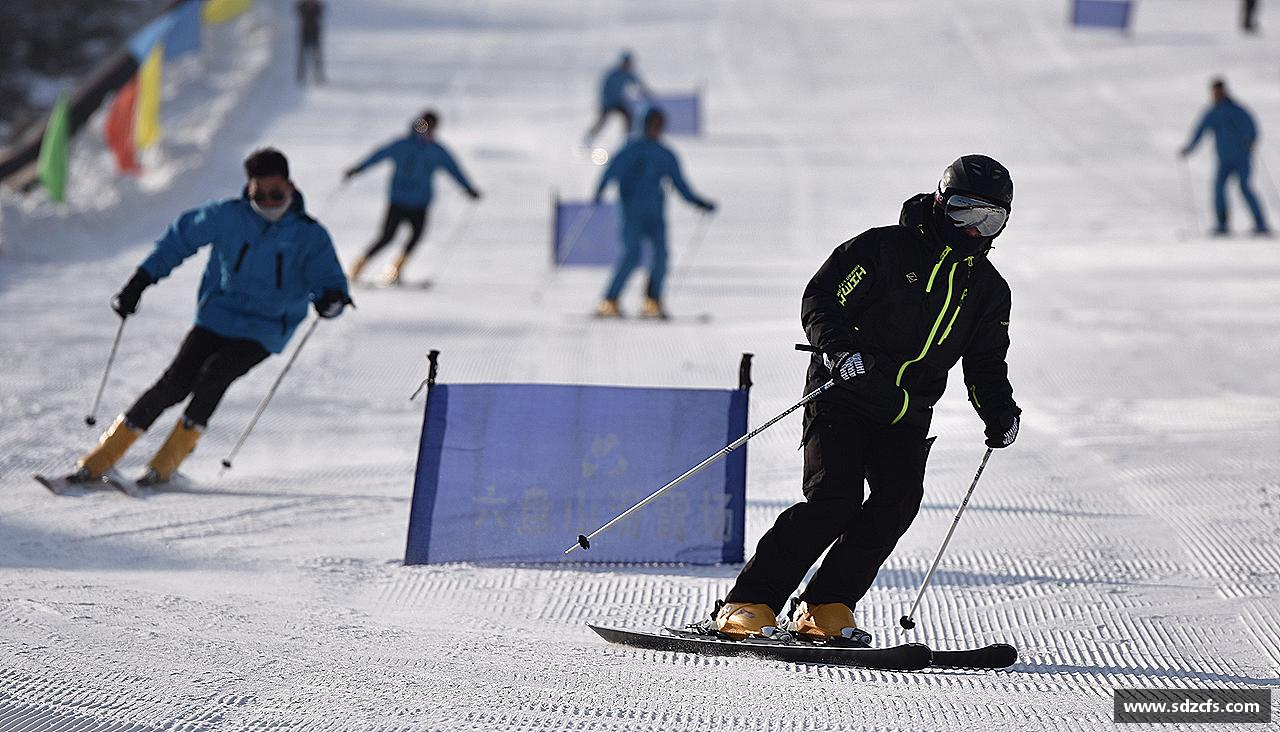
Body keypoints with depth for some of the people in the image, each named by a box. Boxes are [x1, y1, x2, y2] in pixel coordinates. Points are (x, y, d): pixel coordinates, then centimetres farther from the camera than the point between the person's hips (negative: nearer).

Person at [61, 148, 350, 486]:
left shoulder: (310, 236, -7)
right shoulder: (228, 216, -3)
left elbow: (329, 279, -11)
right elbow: (182, 236, 9)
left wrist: (331, 299, -36)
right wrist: (140, 281, 5)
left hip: (264, 331, -1)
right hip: (217, 316, 1)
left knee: (214, 373, -27)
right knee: (177, 381, -16)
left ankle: (167, 462, -19)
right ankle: (101, 458, -10)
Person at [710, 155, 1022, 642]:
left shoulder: (988, 289, 12)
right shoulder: (884, 249, -5)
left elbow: (985, 365, 22)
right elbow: (820, 301, -9)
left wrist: (999, 410, 4)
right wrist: (841, 349, -27)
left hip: (906, 416, 5)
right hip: (842, 395, -5)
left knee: (899, 498, -18)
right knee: (836, 497, -20)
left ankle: (825, 609, -11)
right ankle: (748, 607, -15)